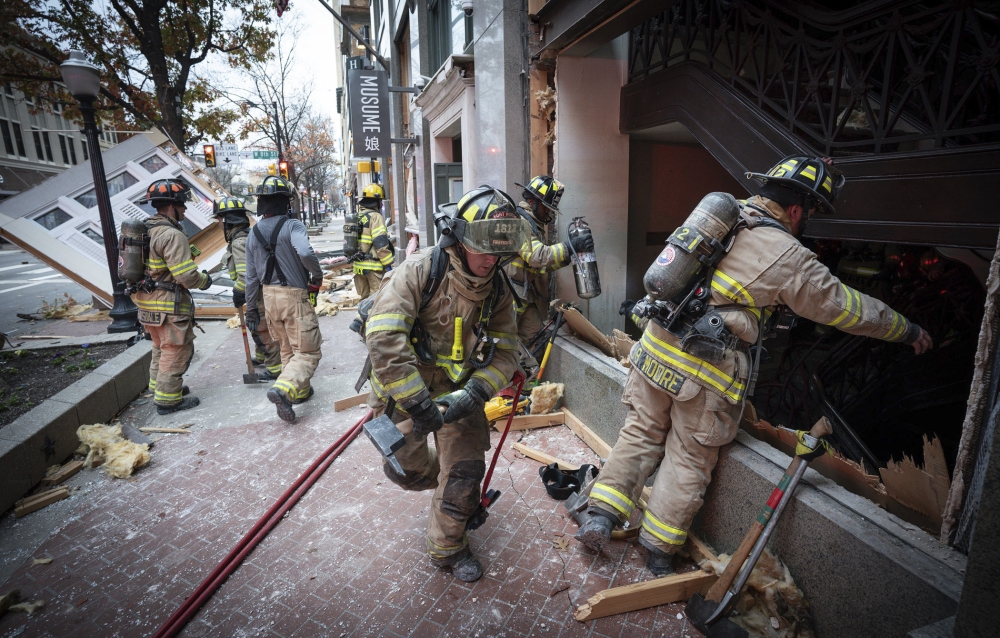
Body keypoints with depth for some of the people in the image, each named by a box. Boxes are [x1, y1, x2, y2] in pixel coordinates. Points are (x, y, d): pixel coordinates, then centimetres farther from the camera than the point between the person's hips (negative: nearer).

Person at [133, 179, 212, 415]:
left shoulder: (146, 230, 10)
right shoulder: (172, 235, -20)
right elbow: (187, 276, -24)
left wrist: (136, 294, 24)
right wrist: (205, 280, -5)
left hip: (147, 303, 10)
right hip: (169, 306, -10)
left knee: (161, 348, 25)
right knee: (176, 351, 3)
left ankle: (159, 386, 40)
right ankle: (167, 399, 11)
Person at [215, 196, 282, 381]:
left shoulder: (240, 242, -21)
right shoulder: (248, 235, 10)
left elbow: (246, 275, -29)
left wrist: (238, 294, -17)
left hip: (259, 295, -10)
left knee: (264, 331, -2)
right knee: (257, 326, 26)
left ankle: (275, 368, 6)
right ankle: (261, 356, 44)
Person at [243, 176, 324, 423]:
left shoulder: (254, 233, 6)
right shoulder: (292, 226, -13)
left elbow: (251, 276, 9)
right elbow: (305, 253, -34)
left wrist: (251, 308, 16)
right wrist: (317, 275, -14)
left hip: (269, 297, 7)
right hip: (294, 296, -7)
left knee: (287, 348, 21)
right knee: (308, 352, -1)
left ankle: (300, 390, 32)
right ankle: (283, 389, -21)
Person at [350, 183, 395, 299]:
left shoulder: (357, 217, 13)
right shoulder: (375, 217, -11)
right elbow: (381, 243, -18)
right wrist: (388, 264, -15)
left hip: (358, 265, 8)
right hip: (373, 266, -8)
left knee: (365, 298, 15)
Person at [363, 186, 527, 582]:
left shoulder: (497, 290, -9)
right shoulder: (419, 272, -23)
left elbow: (505, 353, -8)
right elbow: (383, 338, -32)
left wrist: (473, 395, -26)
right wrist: (417, 403, -33)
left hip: (460, 392, 3)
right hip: (404, 390, -2)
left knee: (465, 474, 2)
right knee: (407, 470, 13)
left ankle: (448, 548, 28)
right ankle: (443, 478, 50)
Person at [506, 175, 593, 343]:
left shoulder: (534, 224, 17)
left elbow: (542, 264, 15)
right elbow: (538, 256, -27)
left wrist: (569, 256, 4)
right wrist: (569, 247, -32)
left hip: (528, 293, 10)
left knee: (532, 334, 9)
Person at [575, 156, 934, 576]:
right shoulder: (788, 259, -7)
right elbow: (847, 308, 6)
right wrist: (908, 331, 21)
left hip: (655, 347, 5)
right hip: (705, 373, -5)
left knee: (642, 434, 18)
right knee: (689, 459, 12)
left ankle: (602, 514, 18)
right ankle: (659, 547, 25)